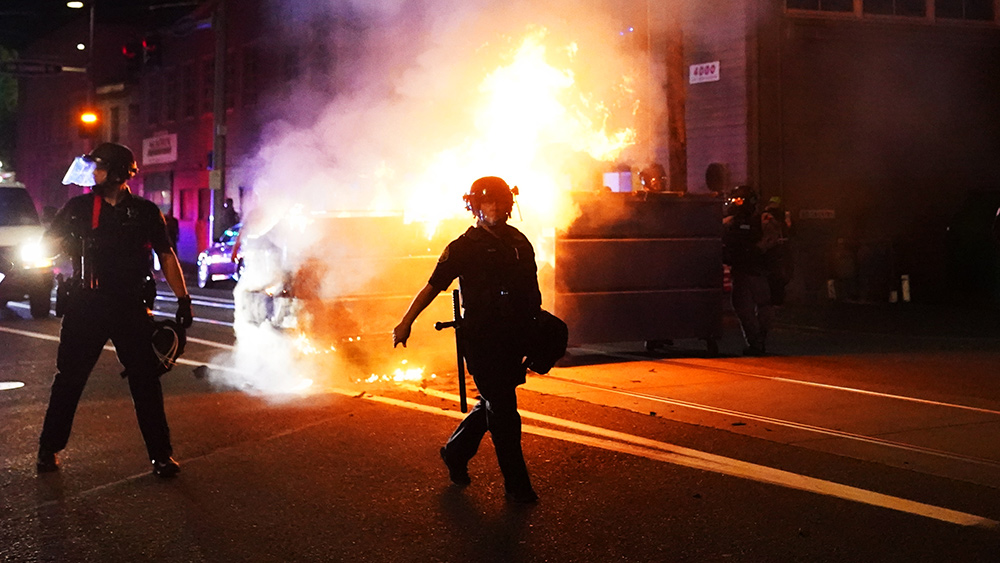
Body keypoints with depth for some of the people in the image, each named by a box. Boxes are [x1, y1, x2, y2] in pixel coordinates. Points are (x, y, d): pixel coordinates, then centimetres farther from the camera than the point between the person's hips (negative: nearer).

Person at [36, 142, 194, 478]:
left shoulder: (145, 212, 4)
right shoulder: (79, 207, 6)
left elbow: (166, 256, 8)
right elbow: (48, 243, 10)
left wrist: (183, 299, 1)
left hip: (130, 308, -1)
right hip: (86, 305, 1)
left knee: (146, 381, 1)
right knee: (69, 378, 8)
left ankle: (161, 454, 8)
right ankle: (49, 449, 23)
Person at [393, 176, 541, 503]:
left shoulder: (519, 242, 12)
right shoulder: (463, 248, -4)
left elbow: (532, 292, 19)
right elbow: (432, 287, -4)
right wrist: (406, 323, -8)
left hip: (513, 340, 6)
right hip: (481, 338, -6)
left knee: (493, 403, 15)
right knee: (502, 409, -4)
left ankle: (456, 453, 37)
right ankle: (516, 485, 6)